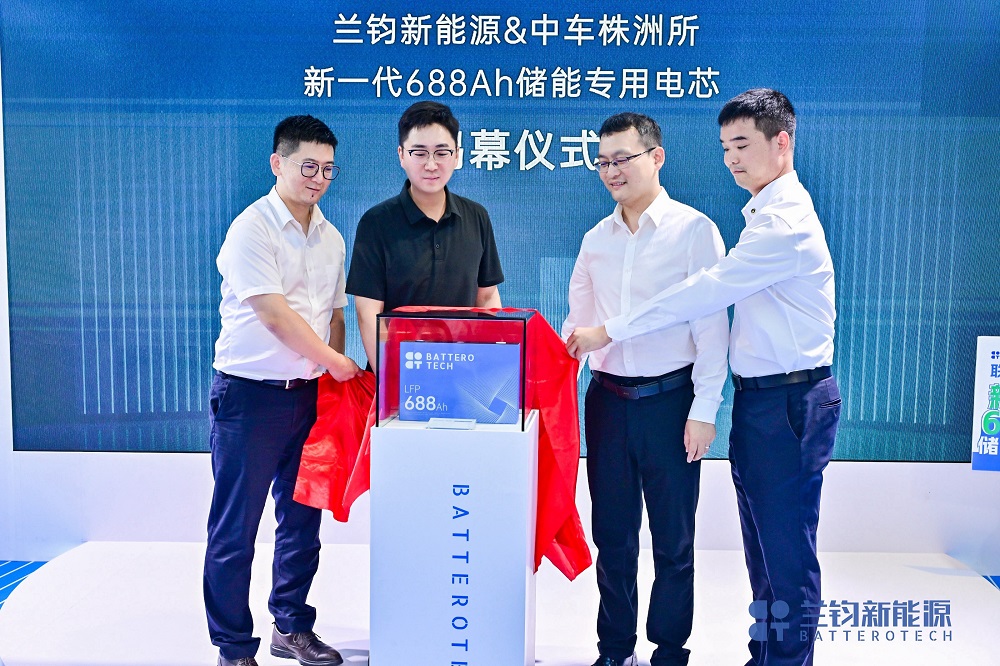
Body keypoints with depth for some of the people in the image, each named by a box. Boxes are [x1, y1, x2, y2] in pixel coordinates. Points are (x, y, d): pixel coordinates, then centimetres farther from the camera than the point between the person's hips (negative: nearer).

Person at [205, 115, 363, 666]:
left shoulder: (330, 237, 11)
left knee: (302, 519, 15)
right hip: (250, 393, -6)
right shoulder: (252, 228, -10)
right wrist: (336, 362, -12)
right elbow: (274, 315, -18)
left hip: (309, 392, 7)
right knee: (236, 528, 2)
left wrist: (334, 385, 5)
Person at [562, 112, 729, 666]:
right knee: (612, 535, 13)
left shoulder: (694, 230, -5)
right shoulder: (596, 239, 10)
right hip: (607, 398, 5)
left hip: (669, 399, -4)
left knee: (673, 539, 7)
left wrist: (704, 409, -10)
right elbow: (576, 322, 15)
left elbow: (712, 324, -7)